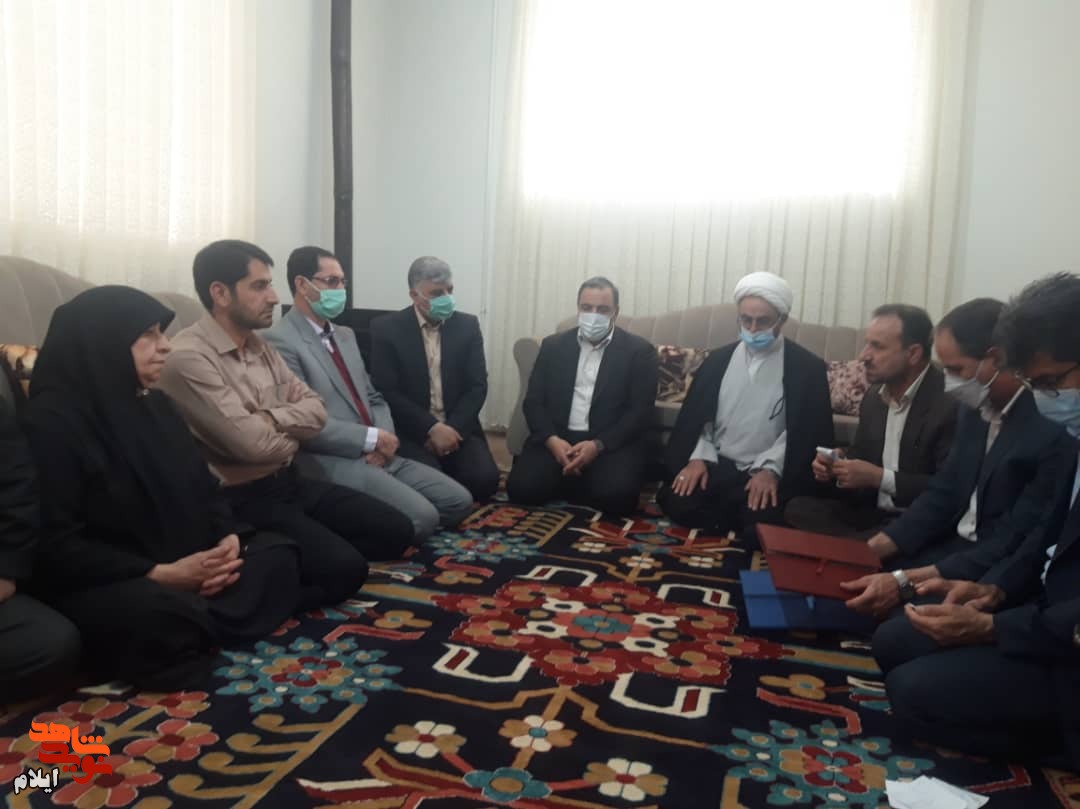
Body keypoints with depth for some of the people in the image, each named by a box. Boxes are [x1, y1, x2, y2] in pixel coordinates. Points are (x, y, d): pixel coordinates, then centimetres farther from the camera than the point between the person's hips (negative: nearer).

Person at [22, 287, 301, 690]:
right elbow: (55, 545, -18)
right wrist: (159, 574, -23)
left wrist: (229, 538, -9)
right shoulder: (51, 421, -12)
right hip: (100, 585, -8)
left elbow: (203, 487, 13)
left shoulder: (155, 403, 12)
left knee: (278, 555, -11)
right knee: (163, 618, -39)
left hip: (185, 564, 8)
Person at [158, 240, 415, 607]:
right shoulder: (189, 358, -18)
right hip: (243, 499, -8)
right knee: (345, 569, -24)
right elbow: (251, 443, -24)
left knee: (396, 531, 0)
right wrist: (293, 433, -2)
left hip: (290, 480, 9)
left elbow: (316, 410, 4)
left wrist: (270, 417, -16)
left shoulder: (261, 347, 10)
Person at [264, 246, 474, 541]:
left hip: (378, 455, 9)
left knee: (459, 501, 1)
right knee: (422, 517, -24)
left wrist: (383, 440, -3)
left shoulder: (346, 335, 19)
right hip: (333, 462, -9)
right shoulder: (280, 342, -10)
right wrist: (372, 438, -14)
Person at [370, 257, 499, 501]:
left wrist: (452, 428, -13)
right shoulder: (386, 328, -2)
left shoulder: (467, 325, 7)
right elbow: (387, 392, -8)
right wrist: (431, 428, -18)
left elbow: (477, 386, 2)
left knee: (484, 479, -23)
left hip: (458, 428, 3)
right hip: (411, 432, -2)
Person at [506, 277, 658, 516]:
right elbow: (533, 401, 6)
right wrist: (552, 440, -14)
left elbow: (640, 411, -4)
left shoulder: (639, 350, 3)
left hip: (612, 443, -1)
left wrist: (598, 445, -18)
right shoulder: (553, 345, 11)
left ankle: (566, 486, 1)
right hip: (556, 438, 2)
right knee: (522, 488, -24)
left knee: (616, 495, -30)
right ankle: (567, 483, 8)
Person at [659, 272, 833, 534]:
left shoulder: (807, 367, -2)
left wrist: (771, 469, -19)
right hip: (718, 465, 3)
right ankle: (734, 527, 2)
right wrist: (698, 457, -7)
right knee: (676, 501, -23)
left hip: (770, 473, -2)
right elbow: (696, 416, 11)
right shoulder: (718, 359, 10)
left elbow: (809, 432, -6)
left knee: (762, 520, -31)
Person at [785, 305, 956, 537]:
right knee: (799, 509, -12)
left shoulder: (950, 402, -17)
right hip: (871, 509, 8)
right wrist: (839, 461, -4)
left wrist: (880, 477, -22)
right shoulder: (873, 396, 8)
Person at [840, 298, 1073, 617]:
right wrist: (869, 550, -6)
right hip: (955, 548, 7)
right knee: (845, 580, -4)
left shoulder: (1055, 429, -23)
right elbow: (942, 495, 6)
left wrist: (906, 582, -28)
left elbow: (1015, 547, -23)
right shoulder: (976, 409, 3)